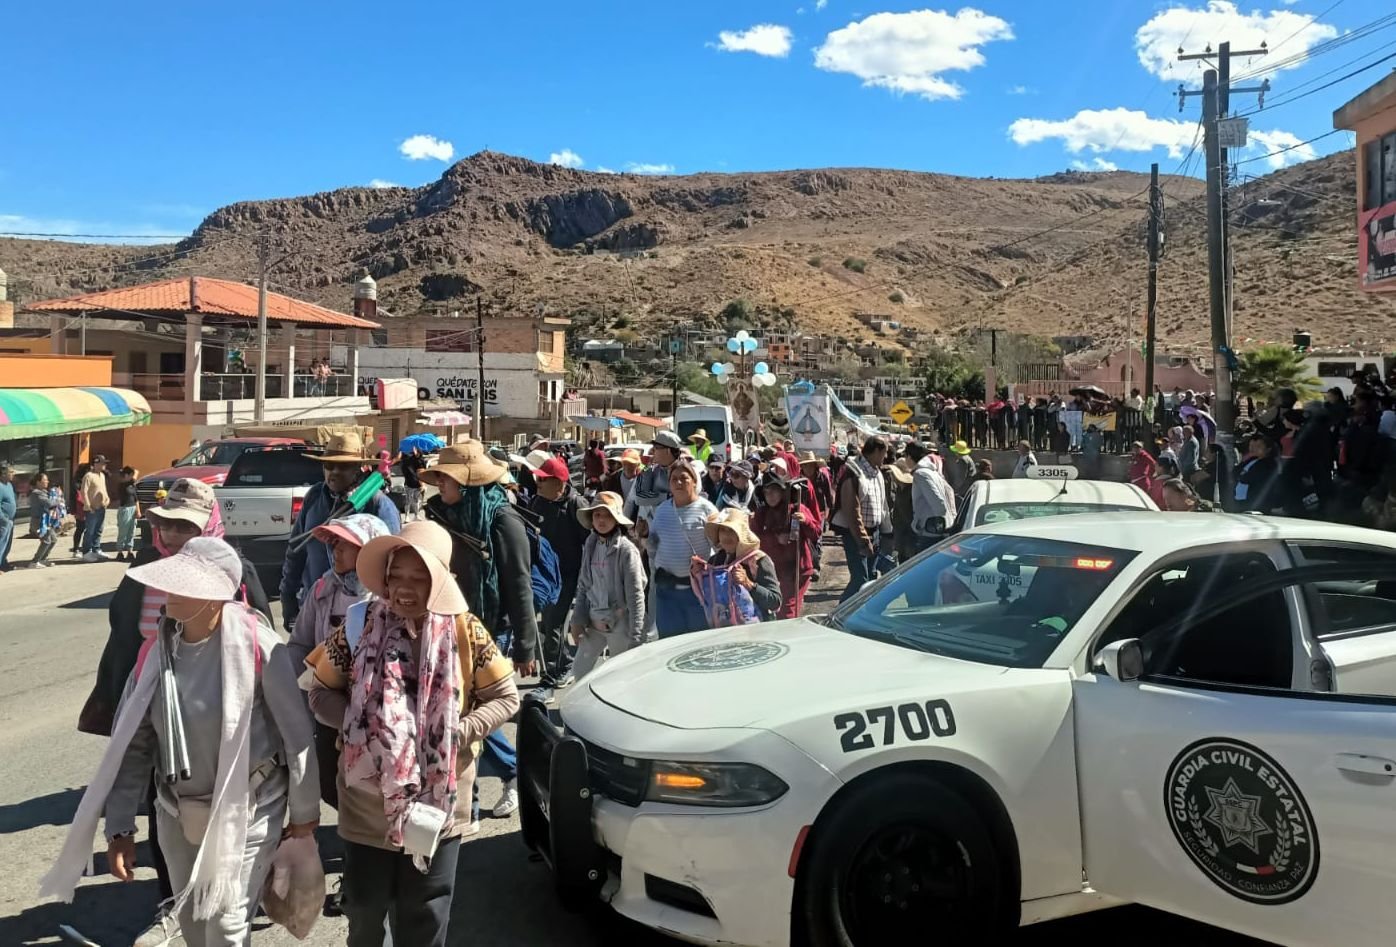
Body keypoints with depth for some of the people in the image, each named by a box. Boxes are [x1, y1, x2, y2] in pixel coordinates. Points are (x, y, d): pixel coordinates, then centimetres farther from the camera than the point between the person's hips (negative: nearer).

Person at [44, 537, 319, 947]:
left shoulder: (255, 644, -22)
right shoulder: (159, 648, -6)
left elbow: (297, 733, -14)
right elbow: (133, 741, 0)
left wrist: (303, 813, -6)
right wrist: (120, 827, -2)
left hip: (248, 813, -5)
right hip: (177, 814, 6)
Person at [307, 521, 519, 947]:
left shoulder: (464, 630, -8)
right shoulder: (361, 627, -7)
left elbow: (506, 697, -3)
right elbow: (321, 693, 1)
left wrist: (457, 732, -17)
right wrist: (358, 721, -16)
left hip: (437, 804, -1)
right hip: (367, 804, 1)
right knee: (364, 912, 19)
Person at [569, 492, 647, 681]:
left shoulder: (626, 550, -14)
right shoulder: (591, 545, 3)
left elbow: (636, 595, -14)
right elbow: (583, 585, 11)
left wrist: (635, 636, -15)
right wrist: (578, 619, 4)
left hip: (620, 623, -5)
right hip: (594, 622, 5)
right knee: (580, 671, 10)